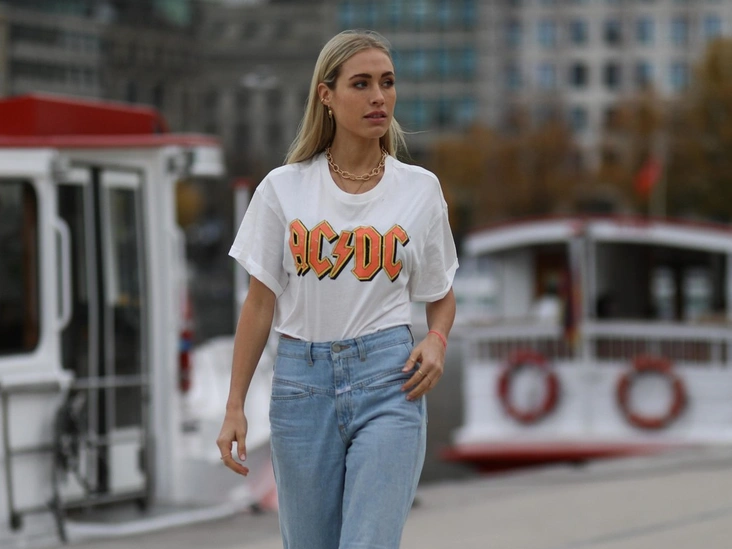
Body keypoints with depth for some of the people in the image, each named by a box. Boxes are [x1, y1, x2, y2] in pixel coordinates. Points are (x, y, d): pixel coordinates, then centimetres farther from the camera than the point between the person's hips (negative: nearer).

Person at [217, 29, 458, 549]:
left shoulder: (420, 189, 5)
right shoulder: (284, 188, 3)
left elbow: (442, 296, 15)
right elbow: (260, 302, 6)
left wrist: (436, 342, -8)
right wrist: (235, 407, 2)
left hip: (388, 382, -1)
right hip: (301, 383, 1)